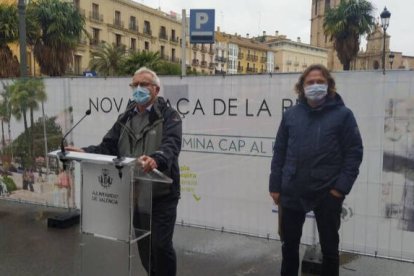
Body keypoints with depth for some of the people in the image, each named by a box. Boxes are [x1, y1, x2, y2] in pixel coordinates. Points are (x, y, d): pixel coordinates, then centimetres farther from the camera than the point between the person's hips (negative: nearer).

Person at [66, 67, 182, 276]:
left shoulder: (169, 116, -6)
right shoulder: (125, 118, 12)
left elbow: (171, 145, -24)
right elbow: (108, 147, 6)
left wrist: (156, 159, -45)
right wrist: (85, 152, -13)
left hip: (161, 193, -5)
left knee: (161, 245, -3)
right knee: (143, 245, 16)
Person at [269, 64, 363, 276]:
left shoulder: (342, 114, -4)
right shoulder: (291, 114, 5)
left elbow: (354, 153, -5)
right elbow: (279, 152, 6)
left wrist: (341, 187, -12)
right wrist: (275, 186, 3)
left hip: (328, 194, -2)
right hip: (292, 192, 3)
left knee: (329, 246, 14)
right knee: (289, 244, 16)